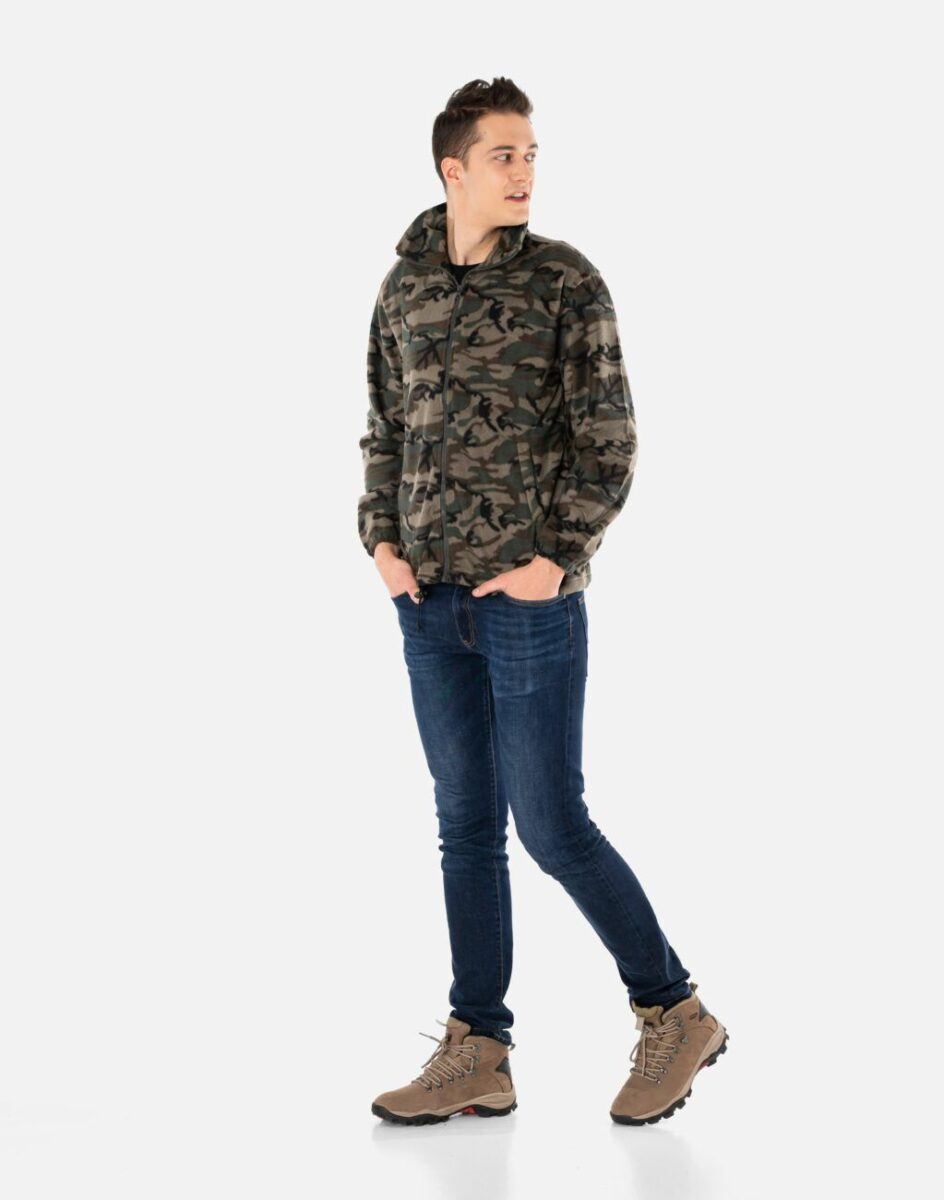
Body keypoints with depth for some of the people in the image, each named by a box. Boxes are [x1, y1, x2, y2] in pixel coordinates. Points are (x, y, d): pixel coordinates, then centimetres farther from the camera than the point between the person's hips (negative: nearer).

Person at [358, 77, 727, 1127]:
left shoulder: (566, 281, -4)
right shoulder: (404, 288, 10)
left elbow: (609, 440, -6)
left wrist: (556, 558, -13)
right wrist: (381, 541, 4)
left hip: (529, 597, -5)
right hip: (428, 605, 5)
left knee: (552, 827, -3)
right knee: (466, 829, 8)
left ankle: (675, 1014, 14)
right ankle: (477, 1054, 15)